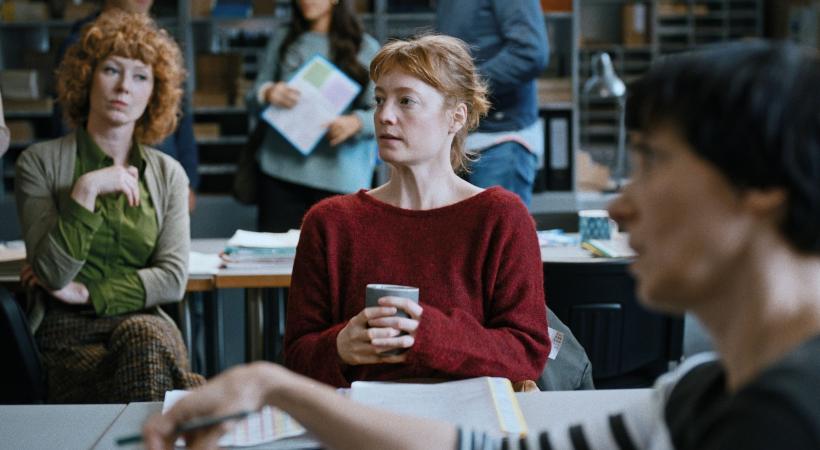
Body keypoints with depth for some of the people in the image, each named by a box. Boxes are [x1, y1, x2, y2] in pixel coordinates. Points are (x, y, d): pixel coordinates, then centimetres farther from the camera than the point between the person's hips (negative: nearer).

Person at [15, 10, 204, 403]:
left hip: (146, 325, 3)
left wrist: (87, 294, -6)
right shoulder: (41, 162, 4)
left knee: (145, 335, -34)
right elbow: (52, 274, -7)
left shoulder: (168, 174, 13)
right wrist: (86, 190, -14)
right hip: (69, 338, -2)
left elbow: (173, 278, 3)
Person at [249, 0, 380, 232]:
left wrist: (356, 122, -21)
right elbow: (253, 103, 14)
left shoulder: (365, 48, 5)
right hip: (281, 170, 2)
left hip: (339, 176, -2)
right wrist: (267, 94, -9)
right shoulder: (282, 39, 13)